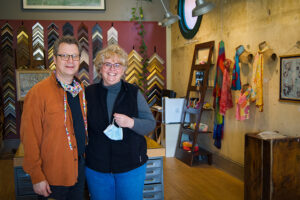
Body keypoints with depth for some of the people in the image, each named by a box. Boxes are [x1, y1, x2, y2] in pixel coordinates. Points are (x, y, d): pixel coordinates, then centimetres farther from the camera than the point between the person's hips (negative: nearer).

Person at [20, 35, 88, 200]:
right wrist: (36, 177, -15)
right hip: (52, 177, -6)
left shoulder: (81, 90, 5)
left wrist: (85, 155, 9)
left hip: (79, 169, 6)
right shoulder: (38, 92, -14)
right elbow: (29, 138, -15)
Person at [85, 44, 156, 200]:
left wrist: (131, 123, -22)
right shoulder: (89, 93, 0)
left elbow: (151, 124, -3)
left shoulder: (134, 93, -2)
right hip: (96, 168, 1)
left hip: (131, 167, -1)